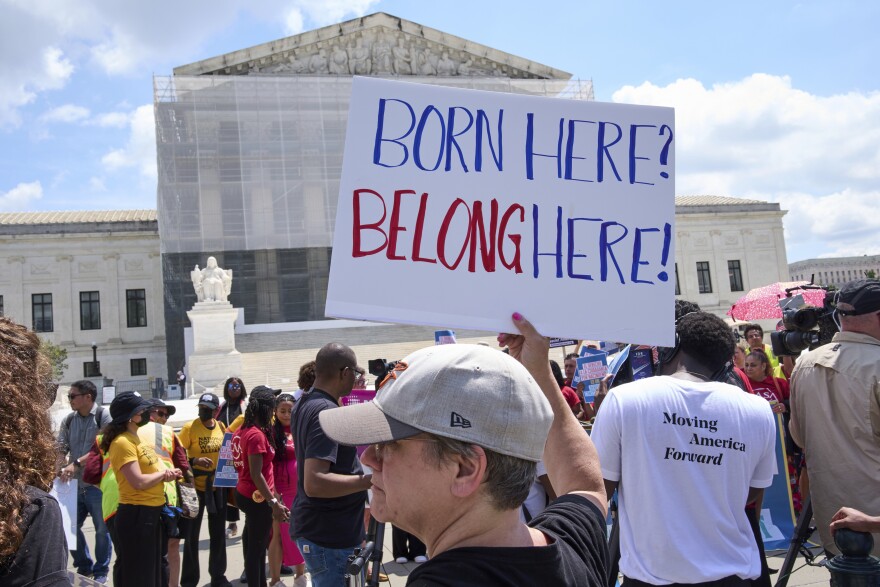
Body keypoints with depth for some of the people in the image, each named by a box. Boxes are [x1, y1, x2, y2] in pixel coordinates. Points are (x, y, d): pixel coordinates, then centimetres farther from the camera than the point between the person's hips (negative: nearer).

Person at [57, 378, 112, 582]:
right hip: (75, 484, 5)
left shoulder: (104, 415, -9)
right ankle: (84, 567, 30)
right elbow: (61, 448, 4)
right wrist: (59, 468, -15)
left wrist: (77, 463, -23)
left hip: (98, 483, -5)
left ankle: (101, 571, 21)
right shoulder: (68, 420, 8)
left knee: (102, 530, 5)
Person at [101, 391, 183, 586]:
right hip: (136, 515, -10)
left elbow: (151, 469, 17)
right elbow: (139, 482, -25)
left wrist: (167, 474, -6)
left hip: (153, 512, 10)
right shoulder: (122, 442, -18)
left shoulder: (138, 438, 13)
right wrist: (163, 474, -8)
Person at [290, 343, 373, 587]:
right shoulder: (326, 412, -23)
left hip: (314, 528, 10)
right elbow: (314, 483, -31)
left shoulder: (303, 404, 8)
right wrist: (371, 480, -30)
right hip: (330, 536, -10)